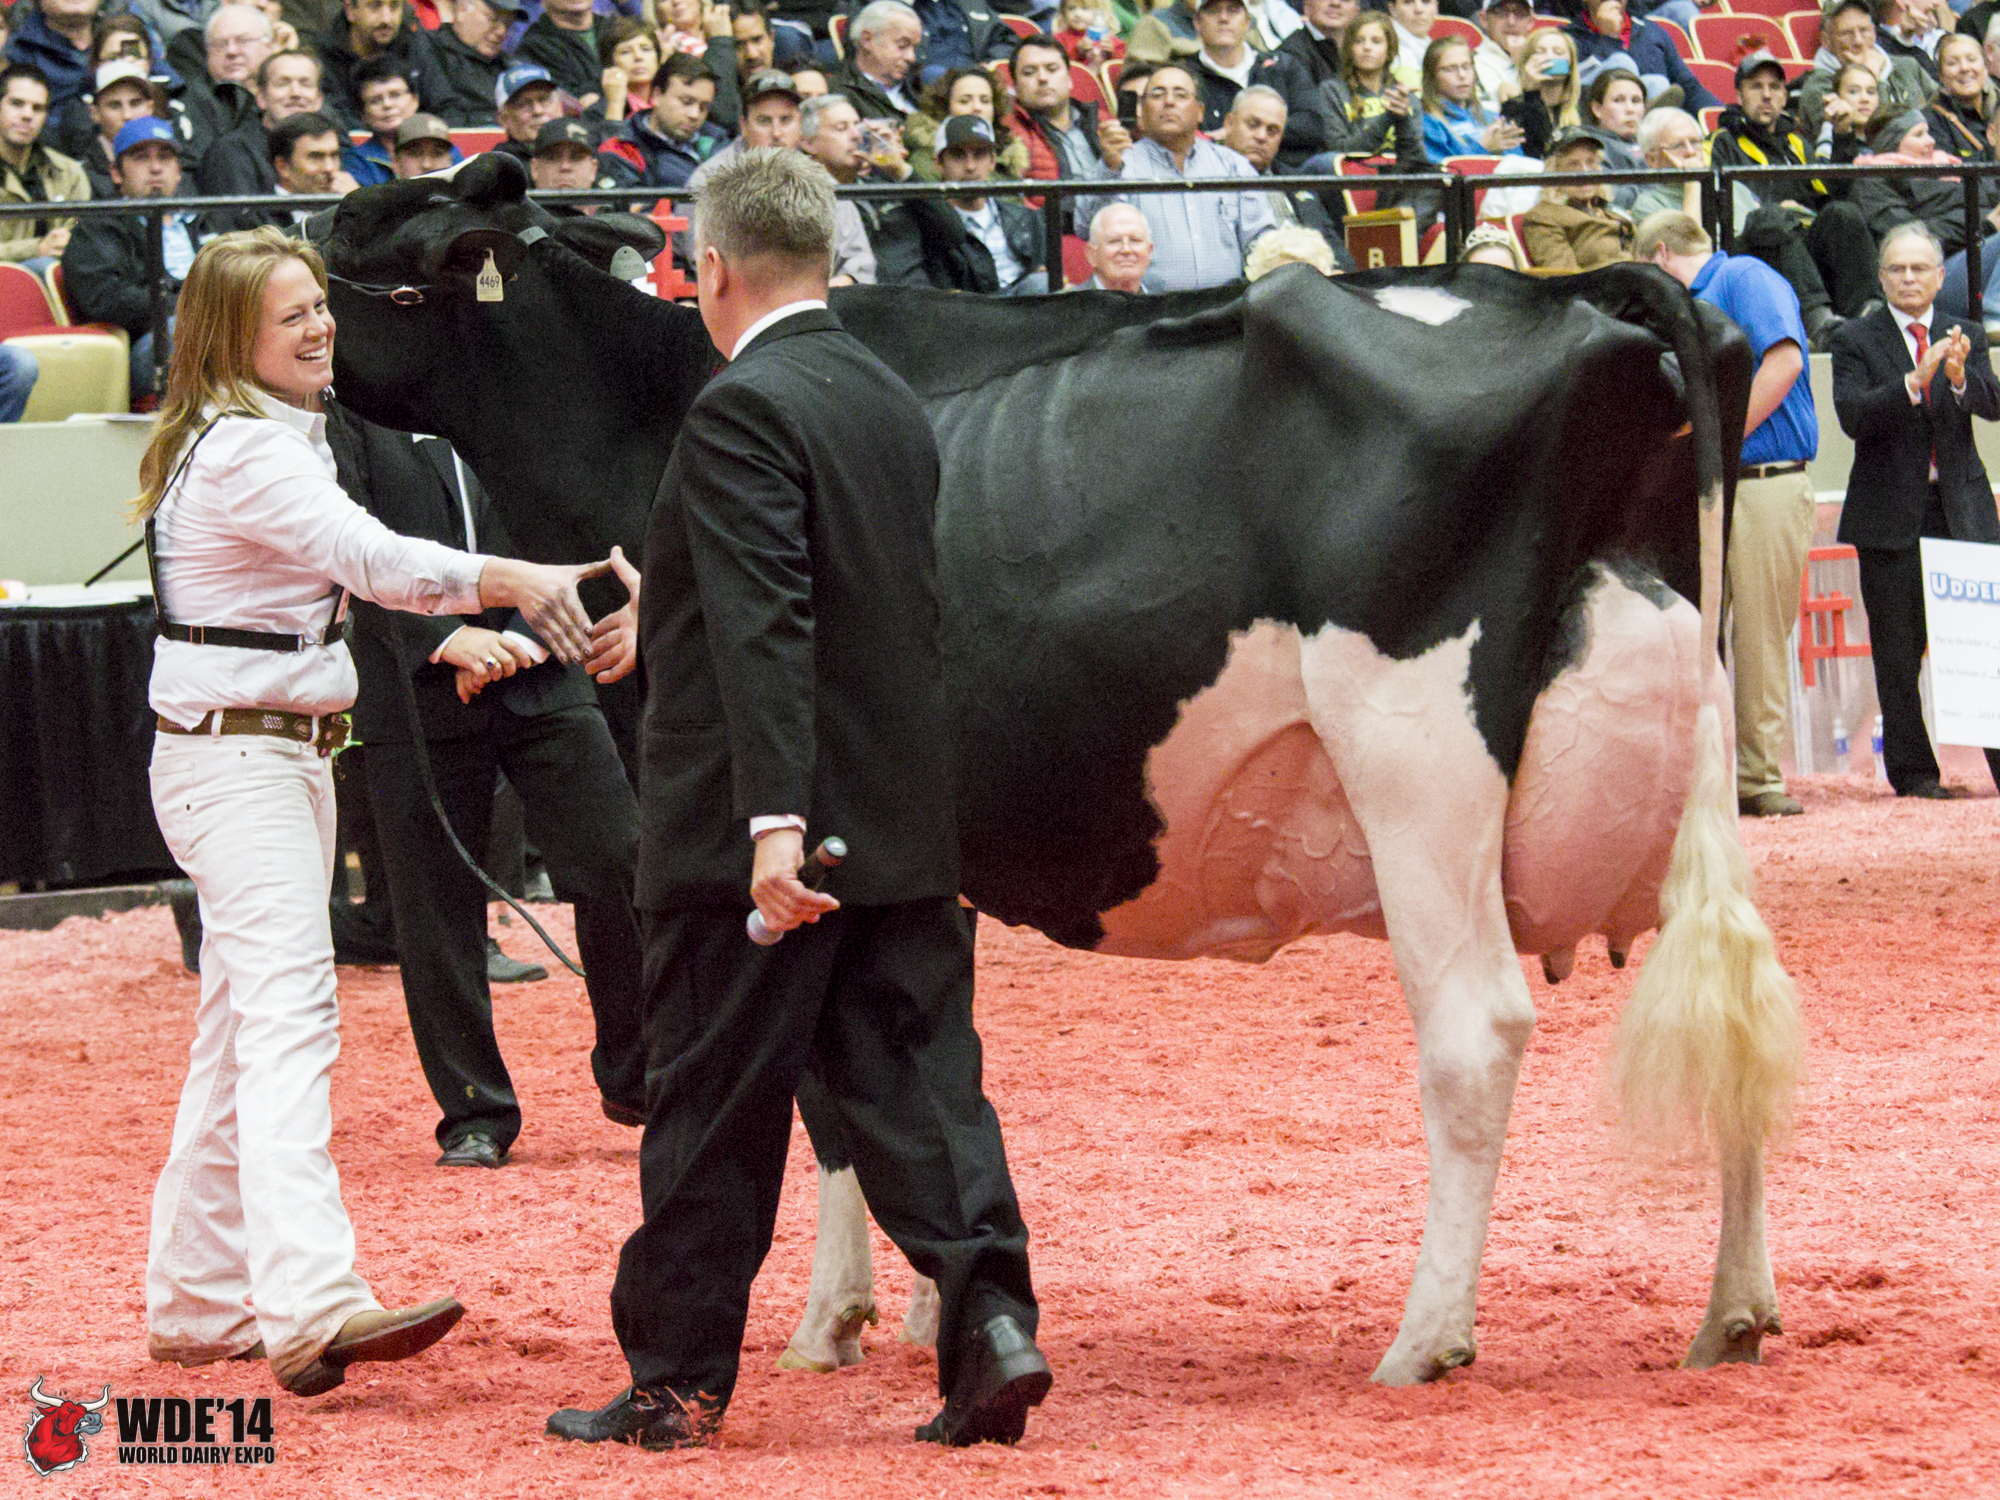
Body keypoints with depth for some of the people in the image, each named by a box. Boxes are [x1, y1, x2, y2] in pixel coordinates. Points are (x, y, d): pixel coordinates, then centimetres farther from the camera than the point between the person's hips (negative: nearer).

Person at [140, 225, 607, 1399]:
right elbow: (372, 557, -30)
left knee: (241, 1036, 14)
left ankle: (198, 1302, 20)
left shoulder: (278, 439, 17)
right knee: (290, 1019, -23)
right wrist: (509, 580, -39)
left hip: (288, 753, 11)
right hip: (235, 761, -11)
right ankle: (313, 1305, -36)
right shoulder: (247, 452, -17)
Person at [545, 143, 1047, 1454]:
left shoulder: (743, 410, -14)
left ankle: (677, 1383, 10)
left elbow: (768, 628, -24)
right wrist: (665, 623, 42)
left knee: (713, 1113, 2)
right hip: (907, 828, 7)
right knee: (919, 1083, 8)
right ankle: (990, 1320, -6)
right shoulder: (896, 403, 13)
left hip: (754, 837, -7)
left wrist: (774, 819, -29)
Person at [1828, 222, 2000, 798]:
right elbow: (1854, 416, -11)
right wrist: (1915, 381, -24)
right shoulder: (1856, 340, 3)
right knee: (1898, 649, 0)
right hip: (1891, 513, -2)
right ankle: (1912, 769, 7)